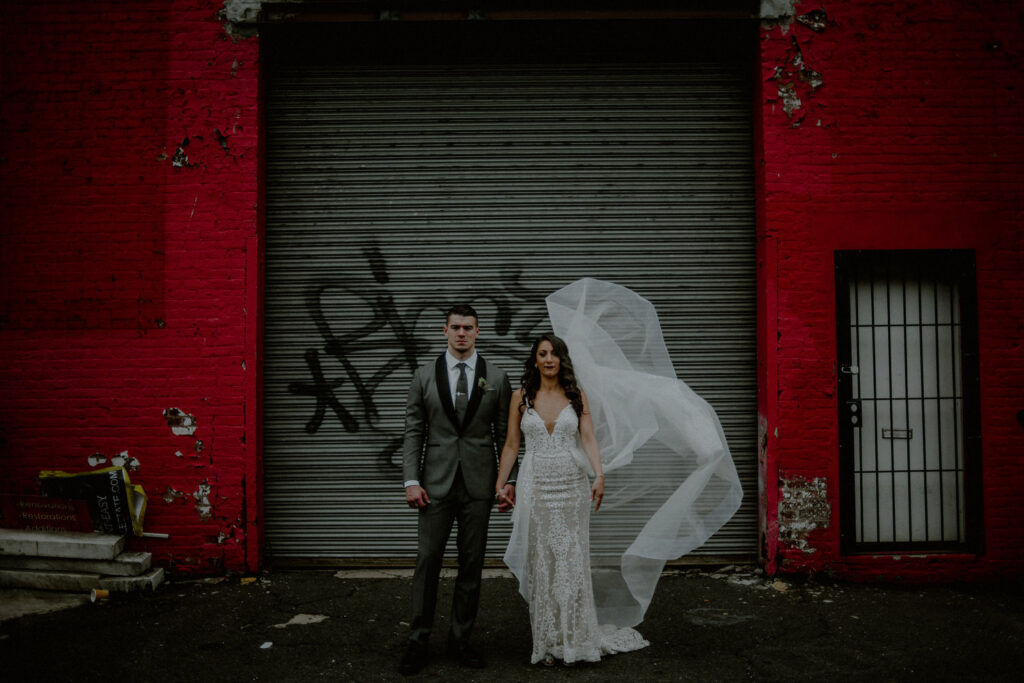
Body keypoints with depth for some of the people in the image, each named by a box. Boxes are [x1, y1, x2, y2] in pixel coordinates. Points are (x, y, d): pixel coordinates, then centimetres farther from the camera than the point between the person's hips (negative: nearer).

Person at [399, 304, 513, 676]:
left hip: (478, 484, 1)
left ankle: (461, 638, 21)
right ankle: (418, 642, 14)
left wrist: (508, 480, -1)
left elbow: (505, 435, 5)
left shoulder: (497, 378, 4)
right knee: (427, 561, 2)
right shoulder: (424, 376, 4)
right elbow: (413, 432, 3)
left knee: (471, 565, 8)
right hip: (436, 483, 0)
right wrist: (411, 481, -5)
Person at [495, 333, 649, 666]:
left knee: (572, 560, 3)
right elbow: (511, 445, 7)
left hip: (572, 484, 0)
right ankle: (547, 642, 13)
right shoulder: (521, 397, 5)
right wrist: (501, 483, 2)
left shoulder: (577, 396, 5)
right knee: (541, 562, 3)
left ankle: (575, 637, 17)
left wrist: (599, 475, -18)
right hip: (536, 486, 0)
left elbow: (589, 439, -4)